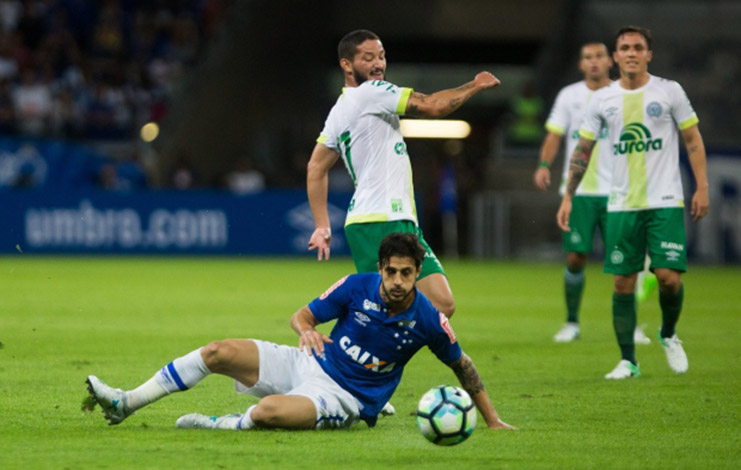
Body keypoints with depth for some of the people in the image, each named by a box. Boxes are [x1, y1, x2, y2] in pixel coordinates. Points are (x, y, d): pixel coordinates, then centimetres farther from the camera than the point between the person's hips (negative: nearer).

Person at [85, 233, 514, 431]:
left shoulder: (427, 320, -13)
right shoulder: (358, 287, -8)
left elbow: (462, 364, 3)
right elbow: (302, 315, 2)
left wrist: (492, 420, 3)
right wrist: (307, 329, -23)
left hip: (345, 398, -4)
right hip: (313, 363, 4)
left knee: (268, 411, -37)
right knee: (220, 352, -11)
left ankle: (228, 425, -4)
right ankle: (125, 403, -2)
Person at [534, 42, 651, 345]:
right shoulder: (569, 96, 6)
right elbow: (554, 135, 4)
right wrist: (544, 164, -13)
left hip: (615, 191, 0)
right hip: (578, 191, 0)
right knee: (575, 258, -3)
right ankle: (571, 323, 12)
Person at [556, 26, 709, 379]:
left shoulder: (669, 91, 1)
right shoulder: (603, 99, 6)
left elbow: (693, 139, 5)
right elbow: (582, 150, 11)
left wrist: (701, 187, -3)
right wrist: (568, 197, 5)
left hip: (665, 203, -2)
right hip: (622, 205, 2)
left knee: (669, 276, -12)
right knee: (622, 282, 0)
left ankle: (668, 335, 17)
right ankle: (627, 361, 9)